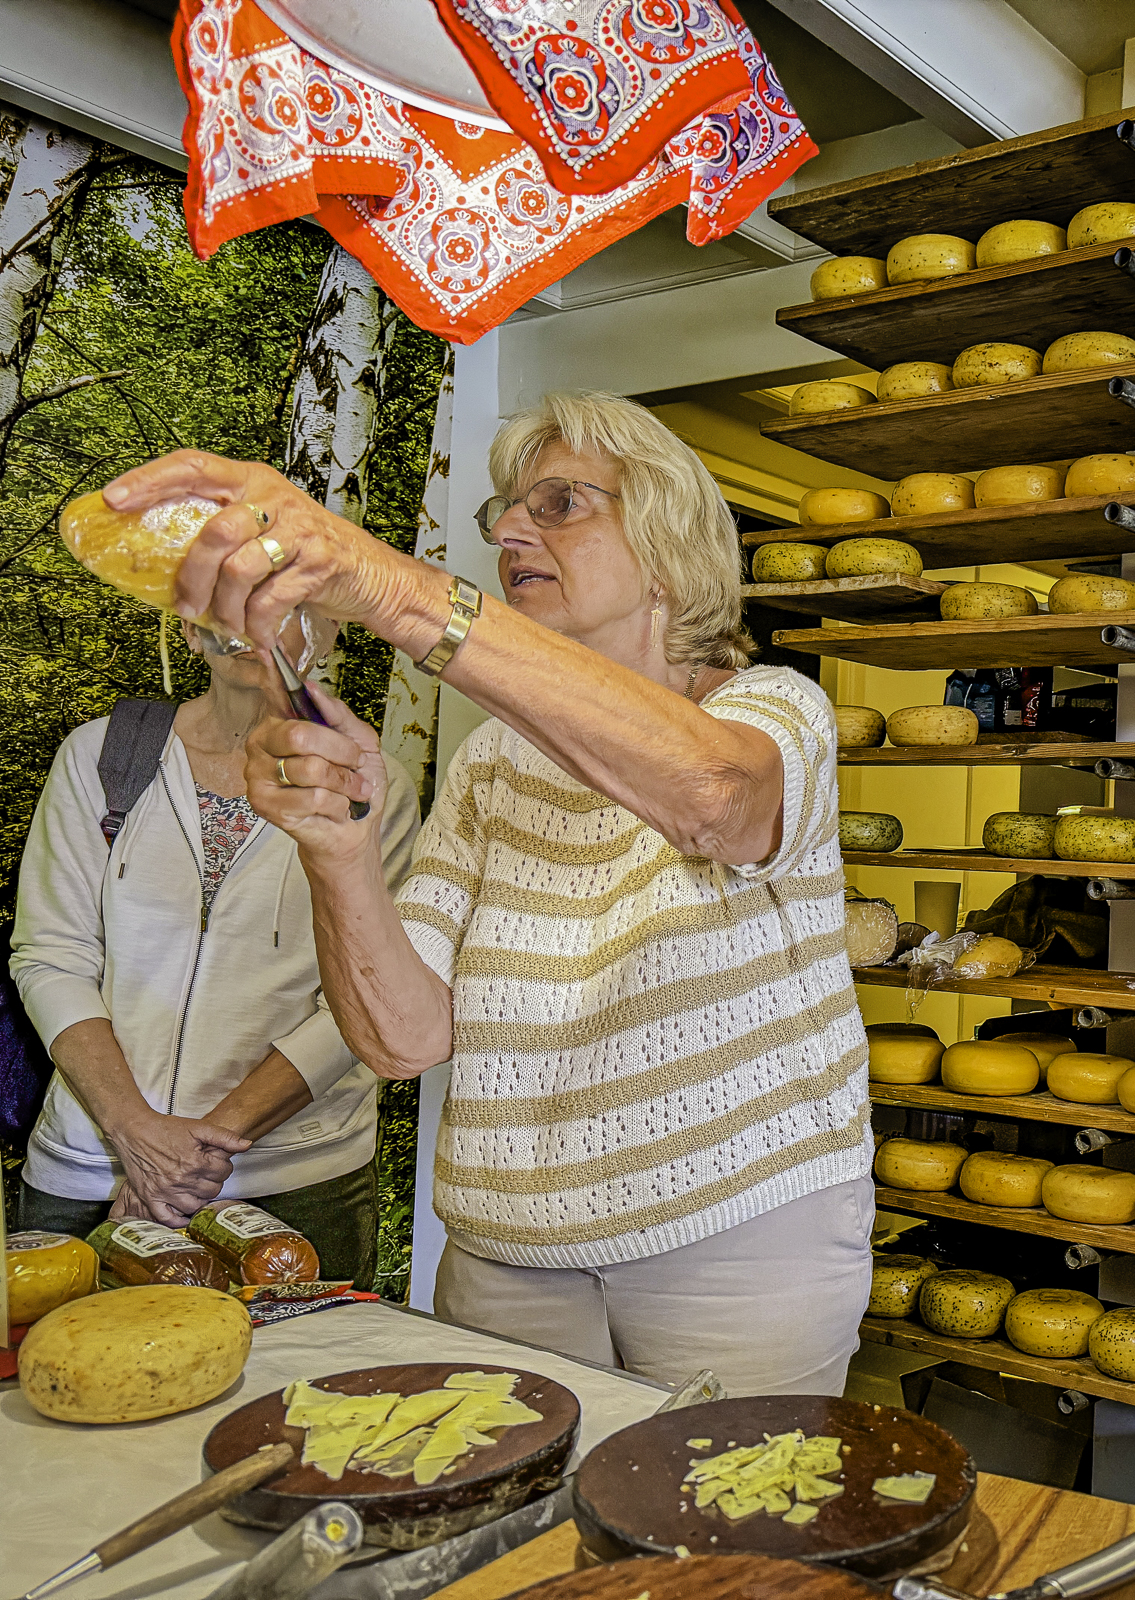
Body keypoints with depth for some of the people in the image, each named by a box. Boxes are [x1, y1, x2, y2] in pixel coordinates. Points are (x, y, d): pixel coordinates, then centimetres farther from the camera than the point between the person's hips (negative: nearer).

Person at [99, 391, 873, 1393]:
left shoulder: (774, 711, -7)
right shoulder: (493, 766, 5)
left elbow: (707, 790, -36)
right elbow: (406, 1038, -6)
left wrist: (397, 593, -44)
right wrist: (340, 849, -25)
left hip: (742, 1247, -3)